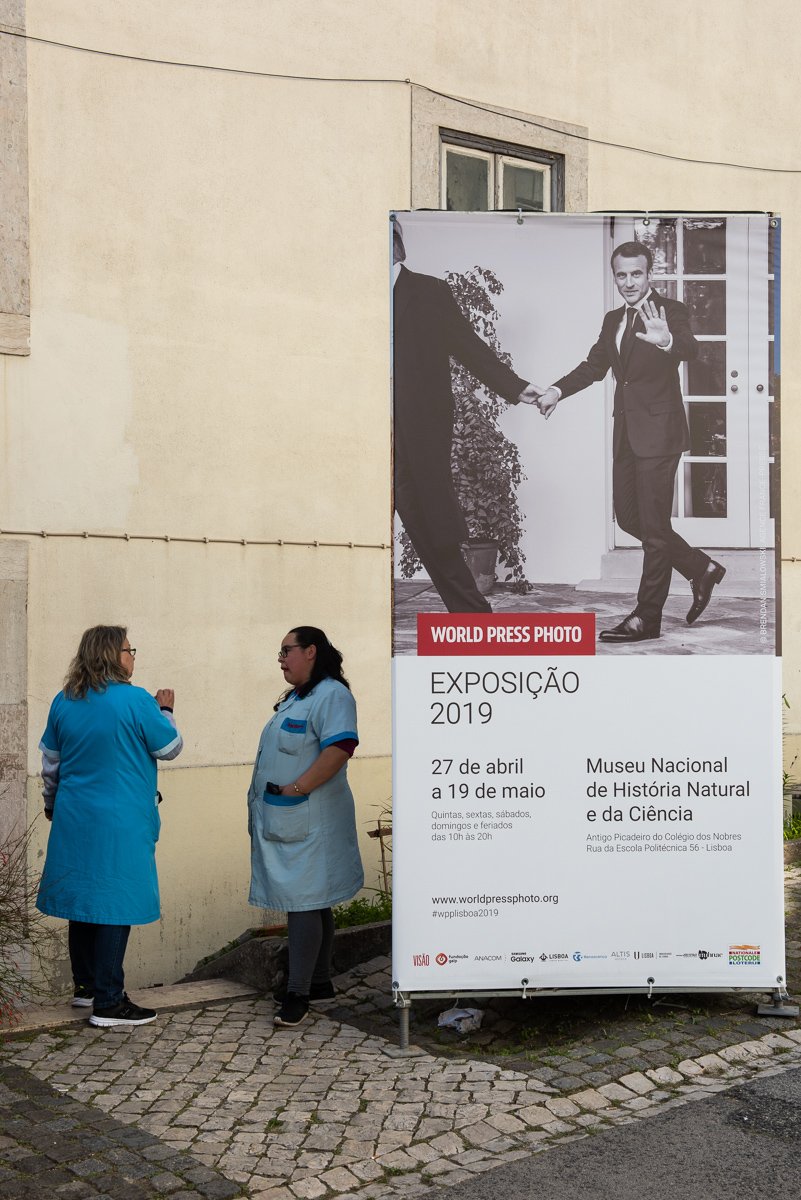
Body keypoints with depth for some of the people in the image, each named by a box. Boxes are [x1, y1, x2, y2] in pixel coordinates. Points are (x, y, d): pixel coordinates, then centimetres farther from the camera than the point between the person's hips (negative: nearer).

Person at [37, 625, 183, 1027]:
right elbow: (170, 748, -5)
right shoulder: (135, 700, -15)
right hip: (119, 825, -6)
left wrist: (52, 802, 29)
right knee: (115, 905, -1)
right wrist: (165, 711, 12)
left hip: (74, 821, 7)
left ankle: (86, 985, 29)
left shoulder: (63, 702, 3)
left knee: (83, 898, 16)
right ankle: (108, 1002, 3)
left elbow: (50, 760, 13)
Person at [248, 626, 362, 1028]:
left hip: (307, 820, -10)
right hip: (282, 820, 10)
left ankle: (297, 994, -5)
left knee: (304, 901, -8)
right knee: (315, 903, 16)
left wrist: (296, 789, -23)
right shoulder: (293, 698, 19)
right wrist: (268, 799, 14)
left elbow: (340, 747, -25)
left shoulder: (331, 695, -12)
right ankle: (320, 982, 25)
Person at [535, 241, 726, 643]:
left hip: (658, 432, -8)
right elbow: (594, 365, 17)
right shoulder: (613, 320, 14)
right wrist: (558, 390, 0)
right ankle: (702, 569, 29)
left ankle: (647, 617, 4)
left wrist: (667, 340, -49)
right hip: (626, 434, 8)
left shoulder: (670, 311, -8)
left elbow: (690, 349, -26)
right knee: (628, 517, 13)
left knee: (654, 523, -3)